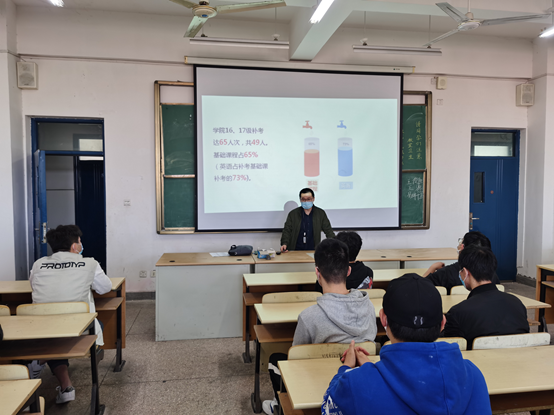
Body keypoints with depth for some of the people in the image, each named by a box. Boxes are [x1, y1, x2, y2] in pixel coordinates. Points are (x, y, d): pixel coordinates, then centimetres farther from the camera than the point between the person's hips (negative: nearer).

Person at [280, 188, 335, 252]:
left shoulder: (321, 213, 9)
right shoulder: (293, 214, 6)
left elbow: (328, 230, 11)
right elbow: (287, 231, 4)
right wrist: (284, 244, -14)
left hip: (313, 251, 1)